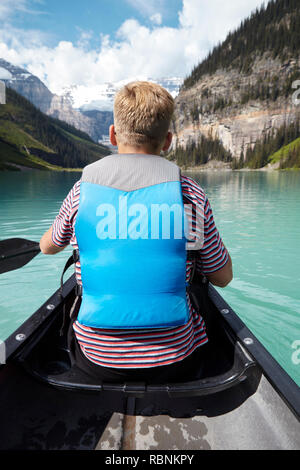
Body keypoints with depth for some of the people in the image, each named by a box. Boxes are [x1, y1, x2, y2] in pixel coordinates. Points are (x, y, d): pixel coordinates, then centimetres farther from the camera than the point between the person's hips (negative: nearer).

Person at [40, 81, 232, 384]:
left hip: (97, 362, 1)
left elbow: (47, 247, 12)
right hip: (174, 364, 0)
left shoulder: (81, 191, -8)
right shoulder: (189, 193, -12)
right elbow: (223, 277, 0)